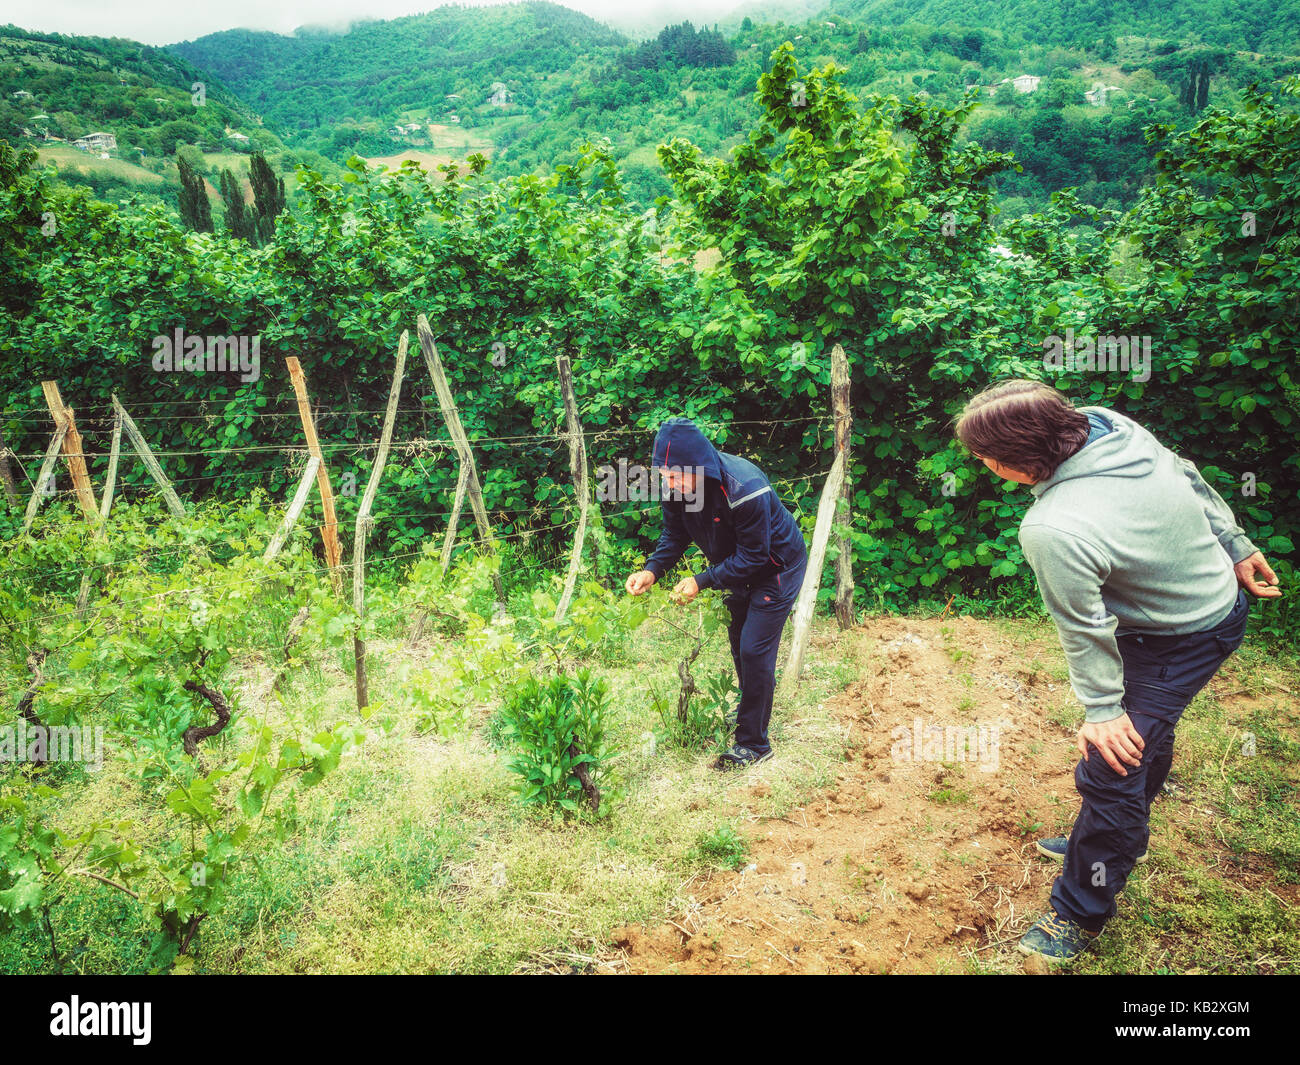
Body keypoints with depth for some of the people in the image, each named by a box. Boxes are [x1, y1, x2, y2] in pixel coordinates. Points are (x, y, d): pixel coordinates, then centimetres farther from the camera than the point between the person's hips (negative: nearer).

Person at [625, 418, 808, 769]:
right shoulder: (676, 488, -18)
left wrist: (702, 581, -36)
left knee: (755, 650, -10)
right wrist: (652, 570, -22)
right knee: (739, 644, 21)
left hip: (777, 566, -8)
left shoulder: (744, 489, -39)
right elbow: (675, 535, -4)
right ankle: (749, 712, 44)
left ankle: (753, 744, 1)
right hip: (737, 568, 8)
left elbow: (753, 556, -32)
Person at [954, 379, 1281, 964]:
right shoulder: (1113, 426, -15)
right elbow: (1193, 481, 1)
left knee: (1110, 769, -4)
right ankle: (1116, 844, 48)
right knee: (1144, 734, 26)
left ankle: (1081, 912, 14)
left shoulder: (1052, 530, -39)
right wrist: (1235, 546, 15)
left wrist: (1102, 708, -11)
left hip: (1180, 640, -9)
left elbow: (1086, 629, -25)